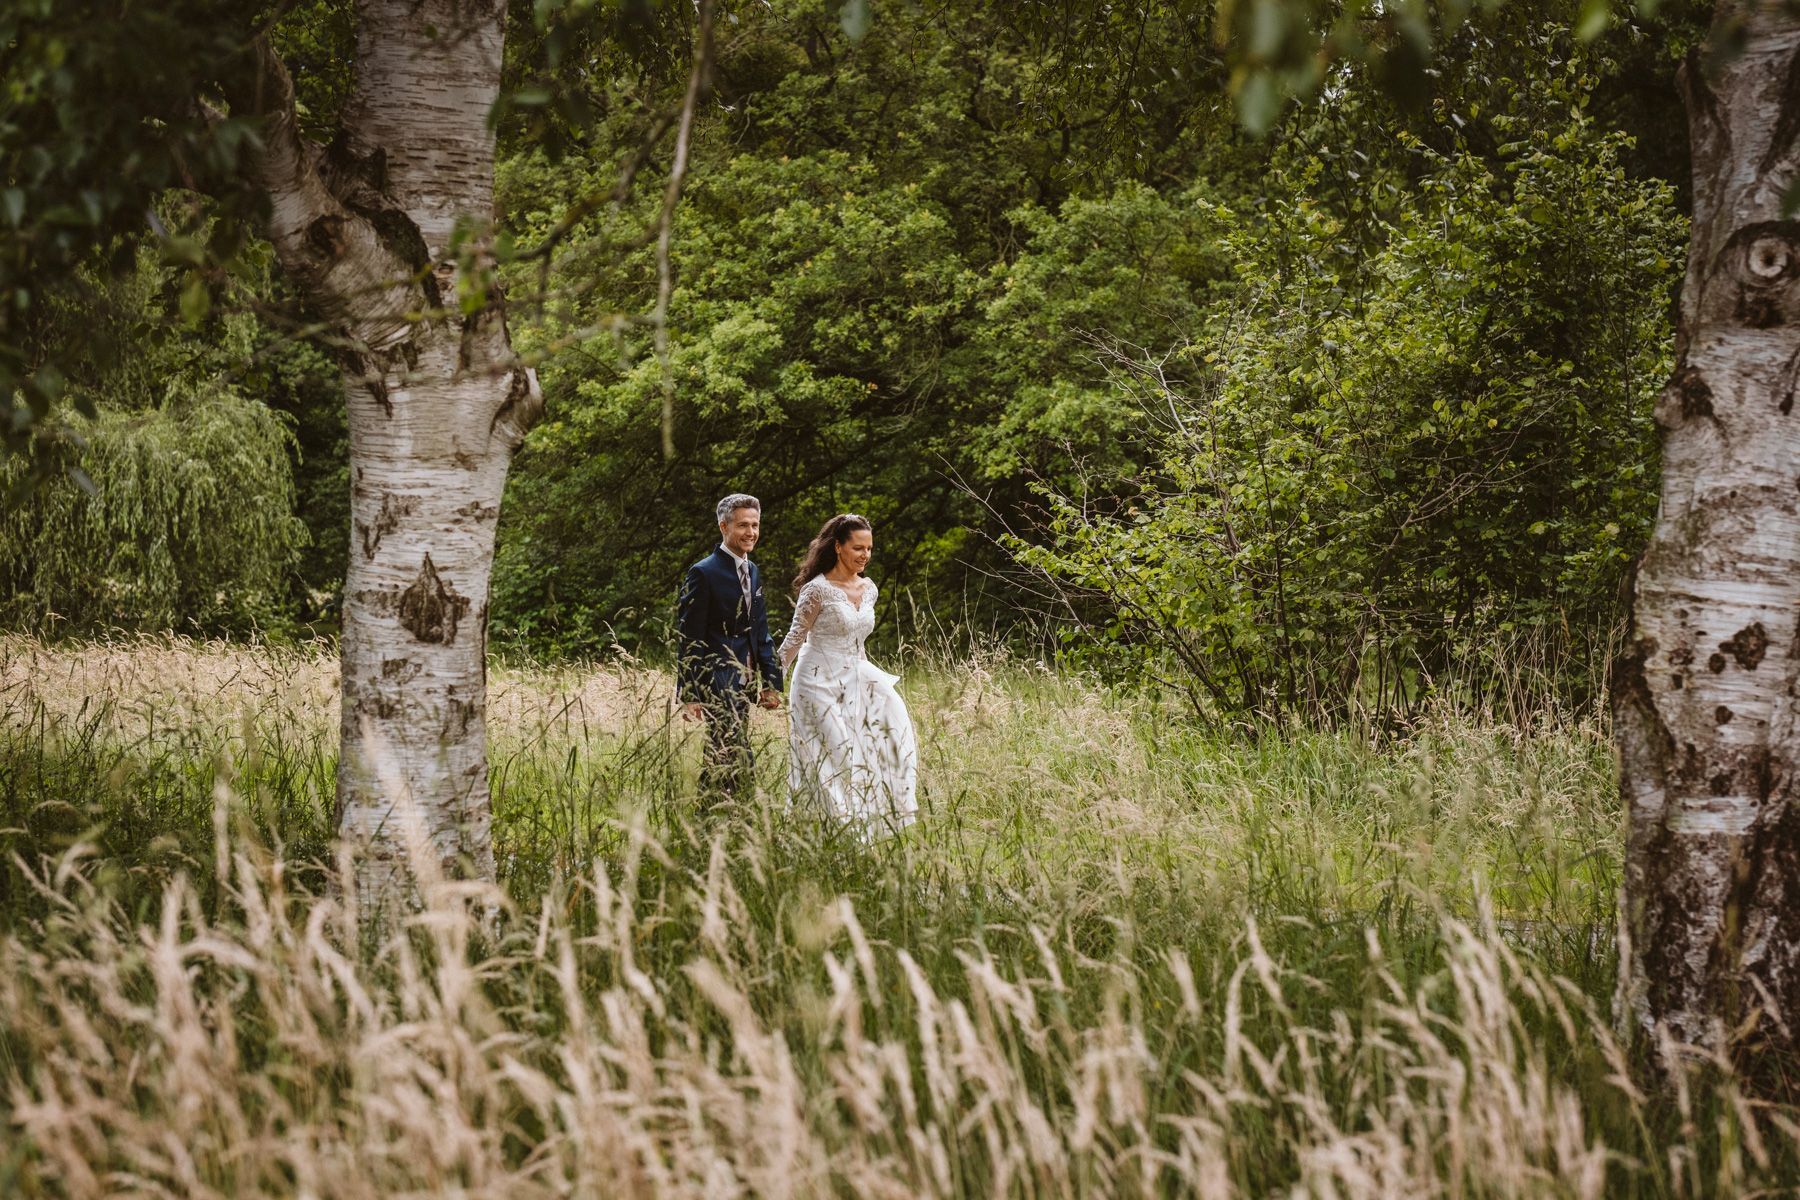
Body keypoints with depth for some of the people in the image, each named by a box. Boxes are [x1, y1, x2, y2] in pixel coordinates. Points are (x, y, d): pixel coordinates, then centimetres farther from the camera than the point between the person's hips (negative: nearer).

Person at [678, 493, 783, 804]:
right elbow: (689, 638, -12)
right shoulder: (704, 573, -10)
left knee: (718, 761, 11)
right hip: (715, 683, -8)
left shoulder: (753, 572, 15)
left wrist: (770, 681, 13)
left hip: (741, 685, 8)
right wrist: (689, 696, -15)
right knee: (740, 763, -13)